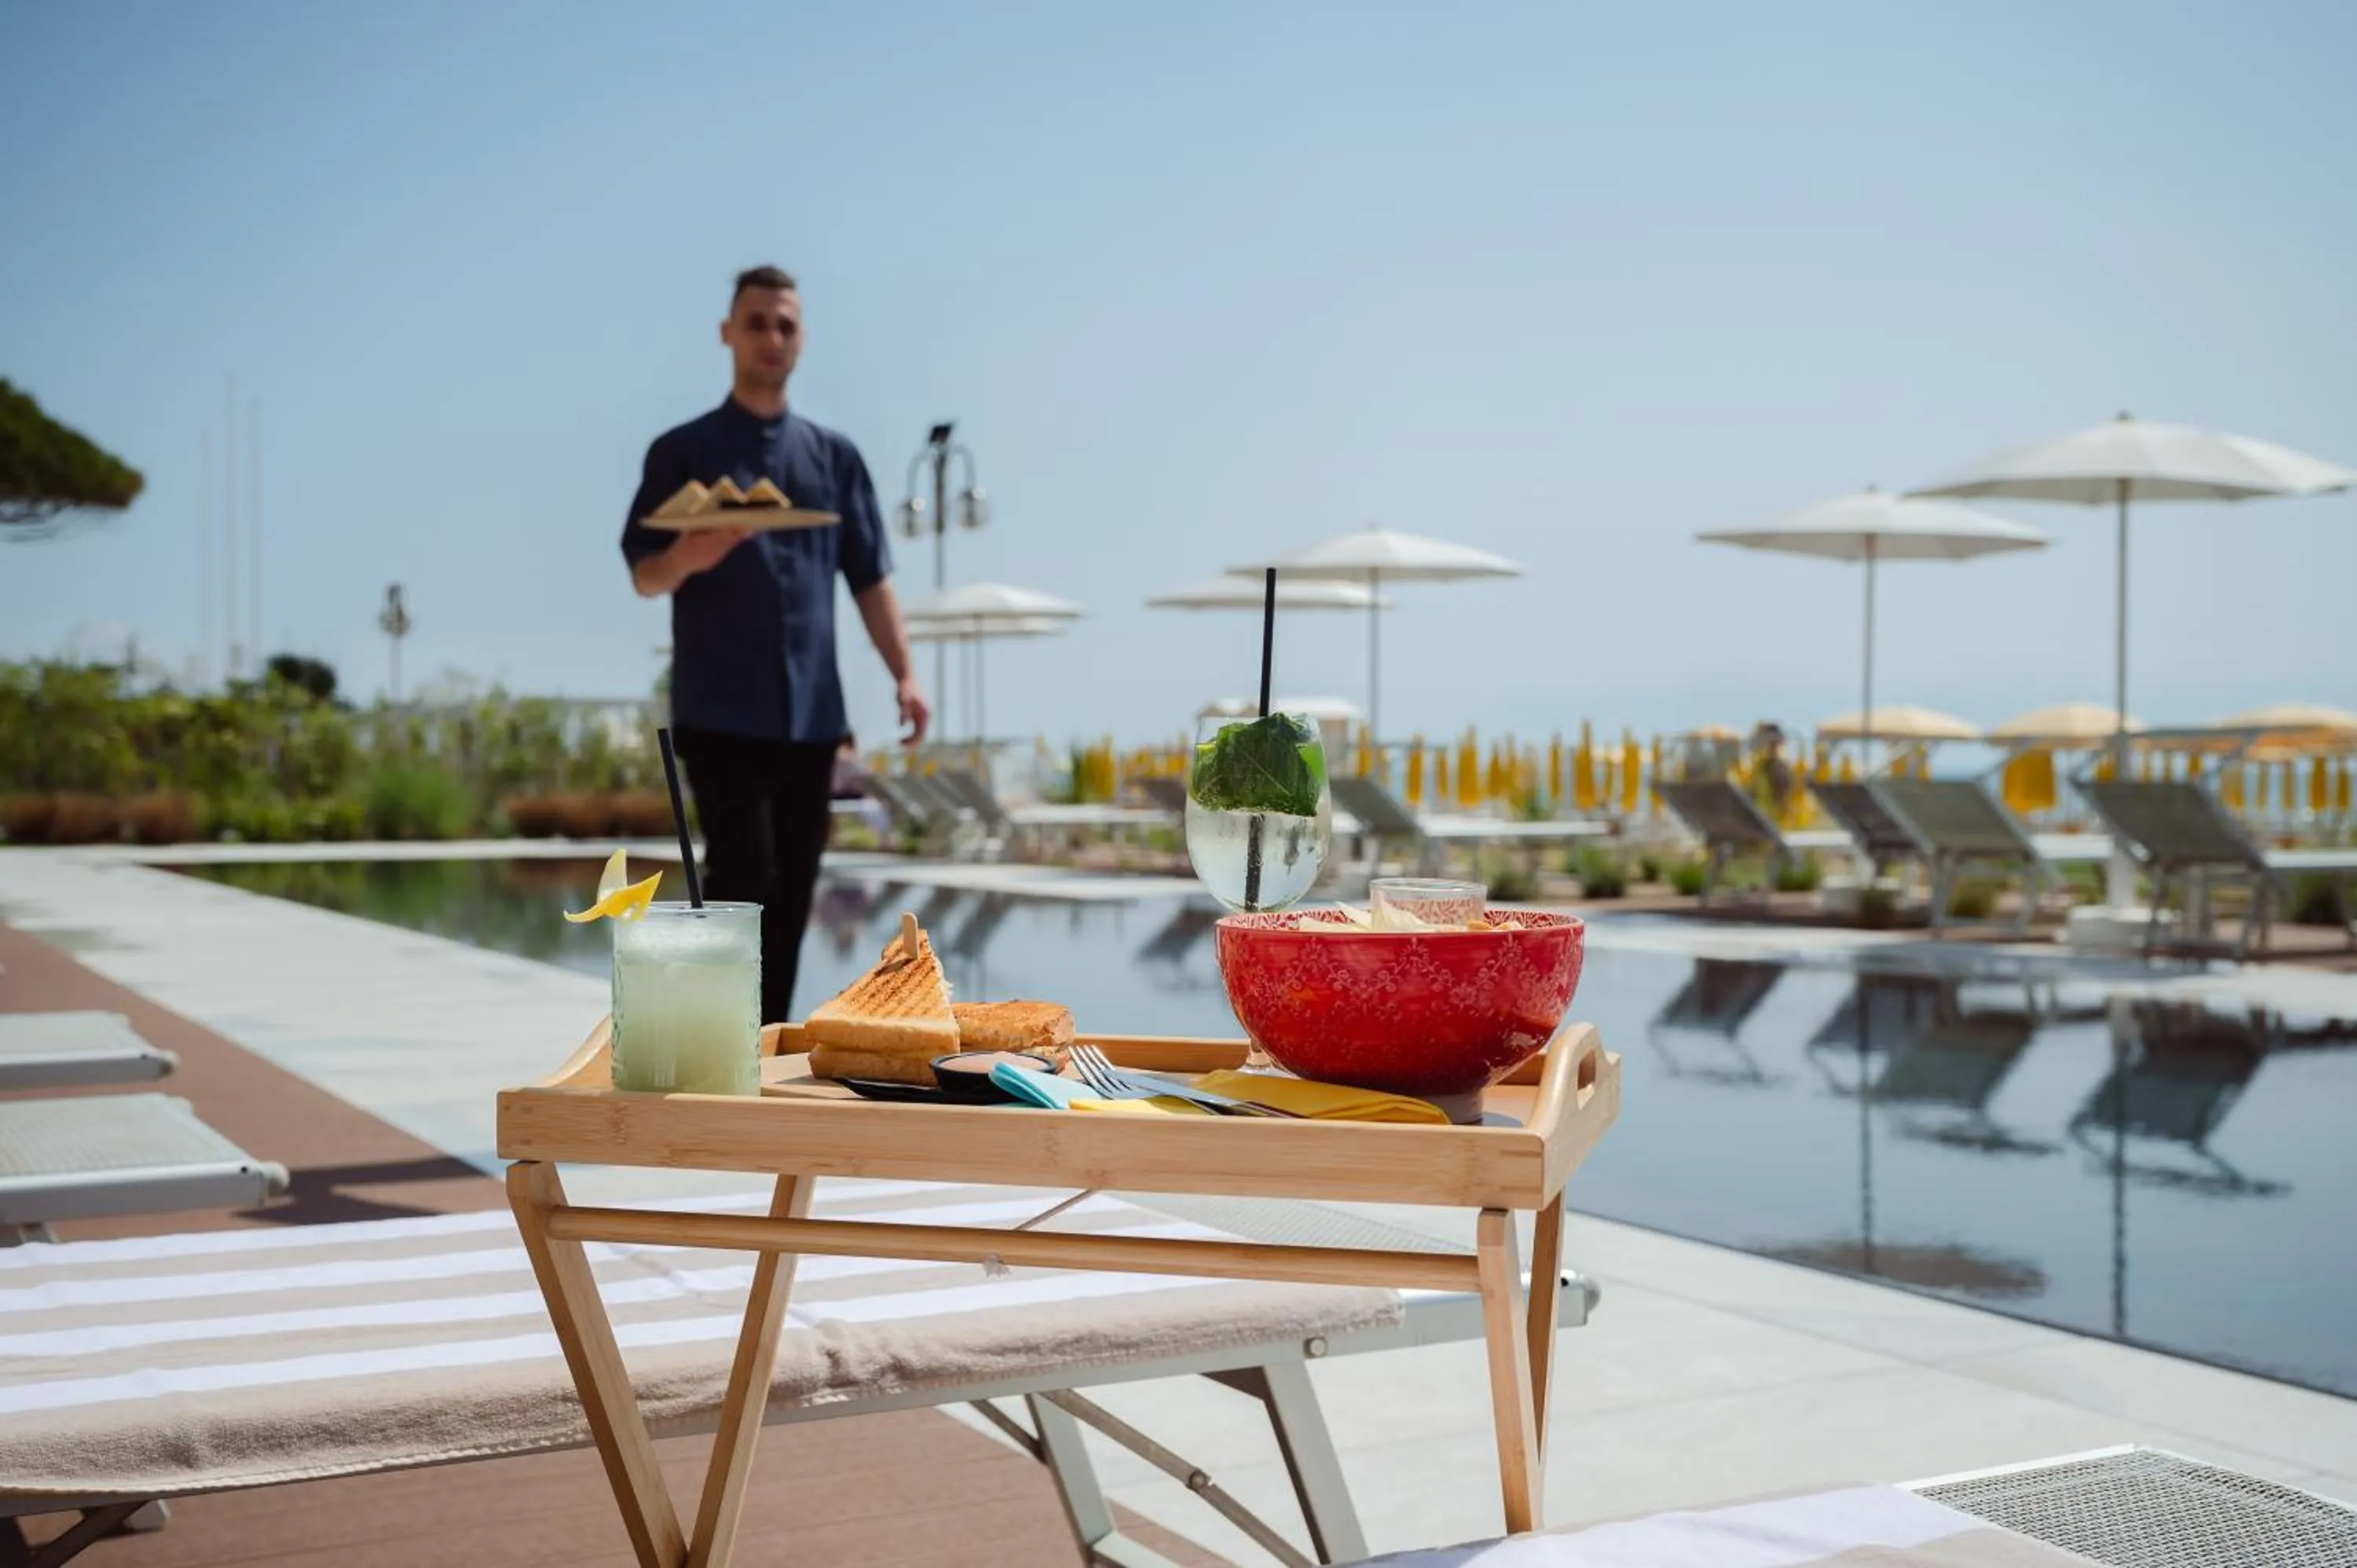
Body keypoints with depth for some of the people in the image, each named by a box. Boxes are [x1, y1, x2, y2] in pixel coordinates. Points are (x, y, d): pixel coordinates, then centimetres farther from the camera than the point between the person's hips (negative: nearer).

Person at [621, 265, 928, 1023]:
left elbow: (869, 576, 11)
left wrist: (903, 674, -1)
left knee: (792, 889, 6)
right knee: (742, 874, -11)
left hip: (812, 712, 4)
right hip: (720, 711, -4)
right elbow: (643, 575, -1)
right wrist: (688, 556, -24)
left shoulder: (834, 455, 13)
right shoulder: (684, 450, 3)